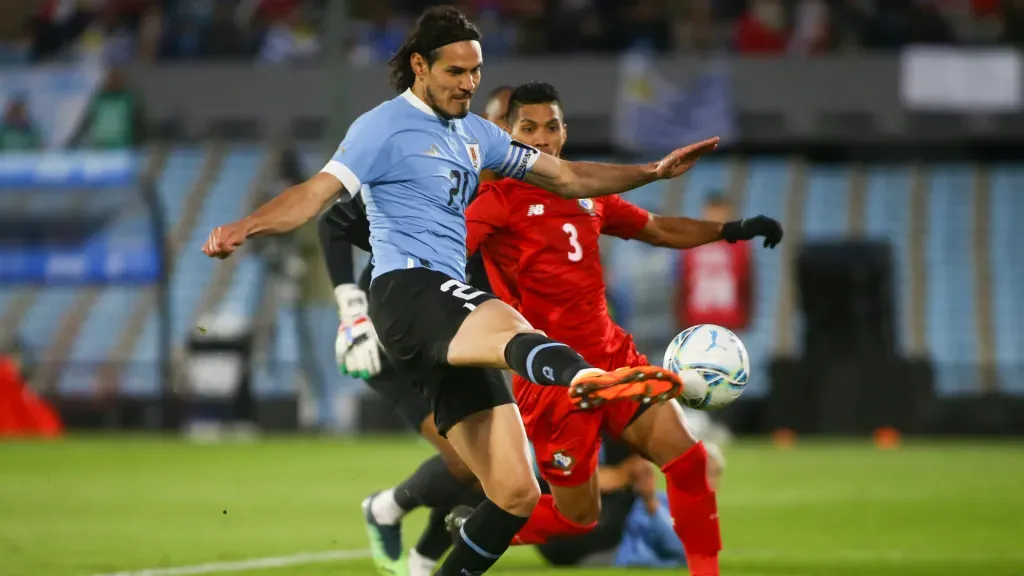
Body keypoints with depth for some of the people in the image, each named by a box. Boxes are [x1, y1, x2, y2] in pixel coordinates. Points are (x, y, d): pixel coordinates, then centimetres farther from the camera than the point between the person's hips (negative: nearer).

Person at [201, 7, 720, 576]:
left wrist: (653, 170, 22)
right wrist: (243, 227, -31)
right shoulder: (384, 127, -1)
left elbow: (566, 177, 30)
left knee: (515, 495, 0)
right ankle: (586, 376, -78)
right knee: (506, 321, -44)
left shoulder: (475, 133, 23)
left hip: (449, 320, 9)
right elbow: (317, 192, -13)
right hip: (406, 289, -9)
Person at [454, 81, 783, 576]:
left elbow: (659, 230, 23)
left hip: (613, 358, 6)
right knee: (578, 516, 0)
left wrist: (731, 230, 13)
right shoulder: (500, 200, -9)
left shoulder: (587, 194, 12)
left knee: (687, 458, -7)